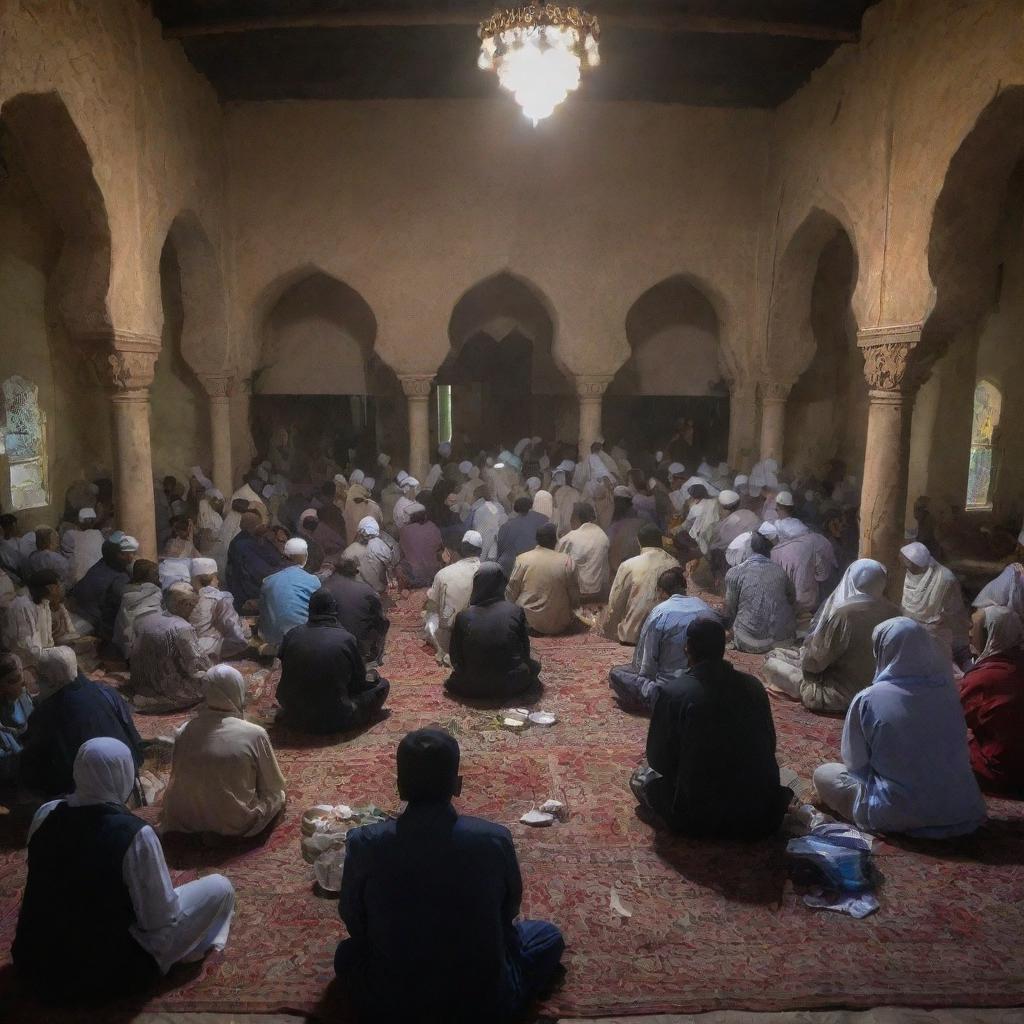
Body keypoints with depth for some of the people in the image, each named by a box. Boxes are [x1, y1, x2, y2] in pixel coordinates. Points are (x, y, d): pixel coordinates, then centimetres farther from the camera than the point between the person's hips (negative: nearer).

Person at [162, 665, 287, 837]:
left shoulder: (185, 731, -9)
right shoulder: (255, 734, -20)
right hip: (238, 824, -4)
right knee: (277, 794, 22)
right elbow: (275, 785, -7)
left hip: (188, 819, 4)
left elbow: (177, 779, 6)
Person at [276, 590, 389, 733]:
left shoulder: (292, 635, -6)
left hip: (296, 716, 5)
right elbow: (359, 680, -2)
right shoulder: (346, 639, -14)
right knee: (382, 684, 10)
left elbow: (286, 674, 9)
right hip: (335, 720, -4)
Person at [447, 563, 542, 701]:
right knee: (534, 666, 27)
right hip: (512, 686, 0)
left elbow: (455, 656, -1)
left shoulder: (463, 617, -8)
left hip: (472, 688, 0)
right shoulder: (516, 611, -9)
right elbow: (525, 649, 1)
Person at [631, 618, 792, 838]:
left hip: (698, 818, -4)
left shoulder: (673, 692, -15)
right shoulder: (753, 686, -2)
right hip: (759, 817, 5)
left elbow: (658, 760, -6)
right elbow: (769, 747, 9)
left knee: (641, 776, 20)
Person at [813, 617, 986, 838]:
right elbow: (959, 751, 10)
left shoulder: (867, 700, -17)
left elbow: (855, 764, -7)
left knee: (823, 774, 12)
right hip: (963, 810, 6)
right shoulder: (947, 688, -5)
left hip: (901, 814, -6)